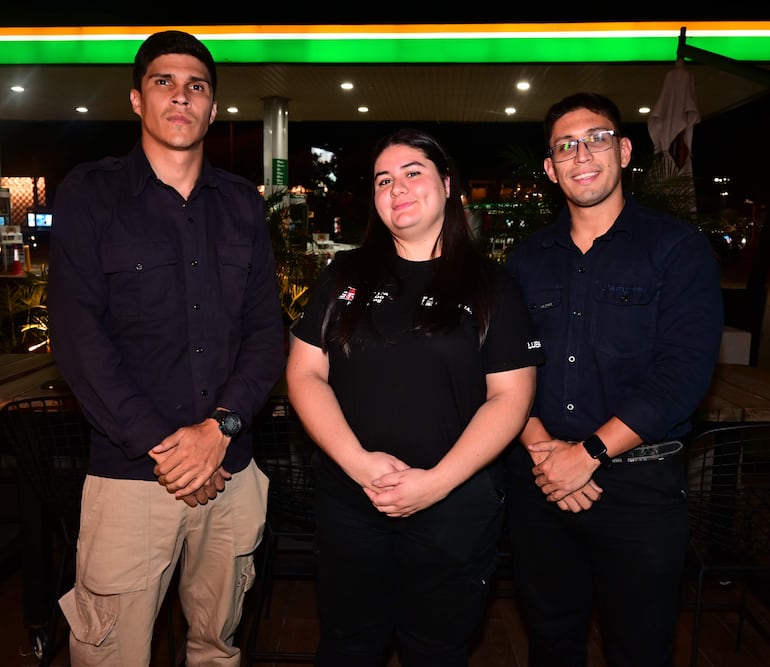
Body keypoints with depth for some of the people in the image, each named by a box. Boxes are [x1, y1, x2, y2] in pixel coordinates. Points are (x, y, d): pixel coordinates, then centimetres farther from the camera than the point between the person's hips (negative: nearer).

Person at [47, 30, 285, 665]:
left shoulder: (242, 203, 9)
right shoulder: (90, 194, 0)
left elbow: (267, 329, 4)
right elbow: (78, 337, -8)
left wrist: (221, 426, -10)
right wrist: (160, 445, -13)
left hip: (231, 468, 3)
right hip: (130, 470, -2)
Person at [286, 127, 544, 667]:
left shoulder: (491, 286, -1)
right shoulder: (346, 276, 4)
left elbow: (510, 396, -6)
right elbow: (305, 374, 0)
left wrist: (438, 481, -16)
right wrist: (358, 461, -14)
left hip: (455, 510, -1)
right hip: (350, 504, 2)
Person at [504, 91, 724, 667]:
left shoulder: (679, 247, -3)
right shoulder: (527, 259, 8)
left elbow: (684, 373, -14)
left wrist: (588, 455, -18)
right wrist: (541, 446, -13)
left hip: (638, 485, -3)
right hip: (539, 481, 3)